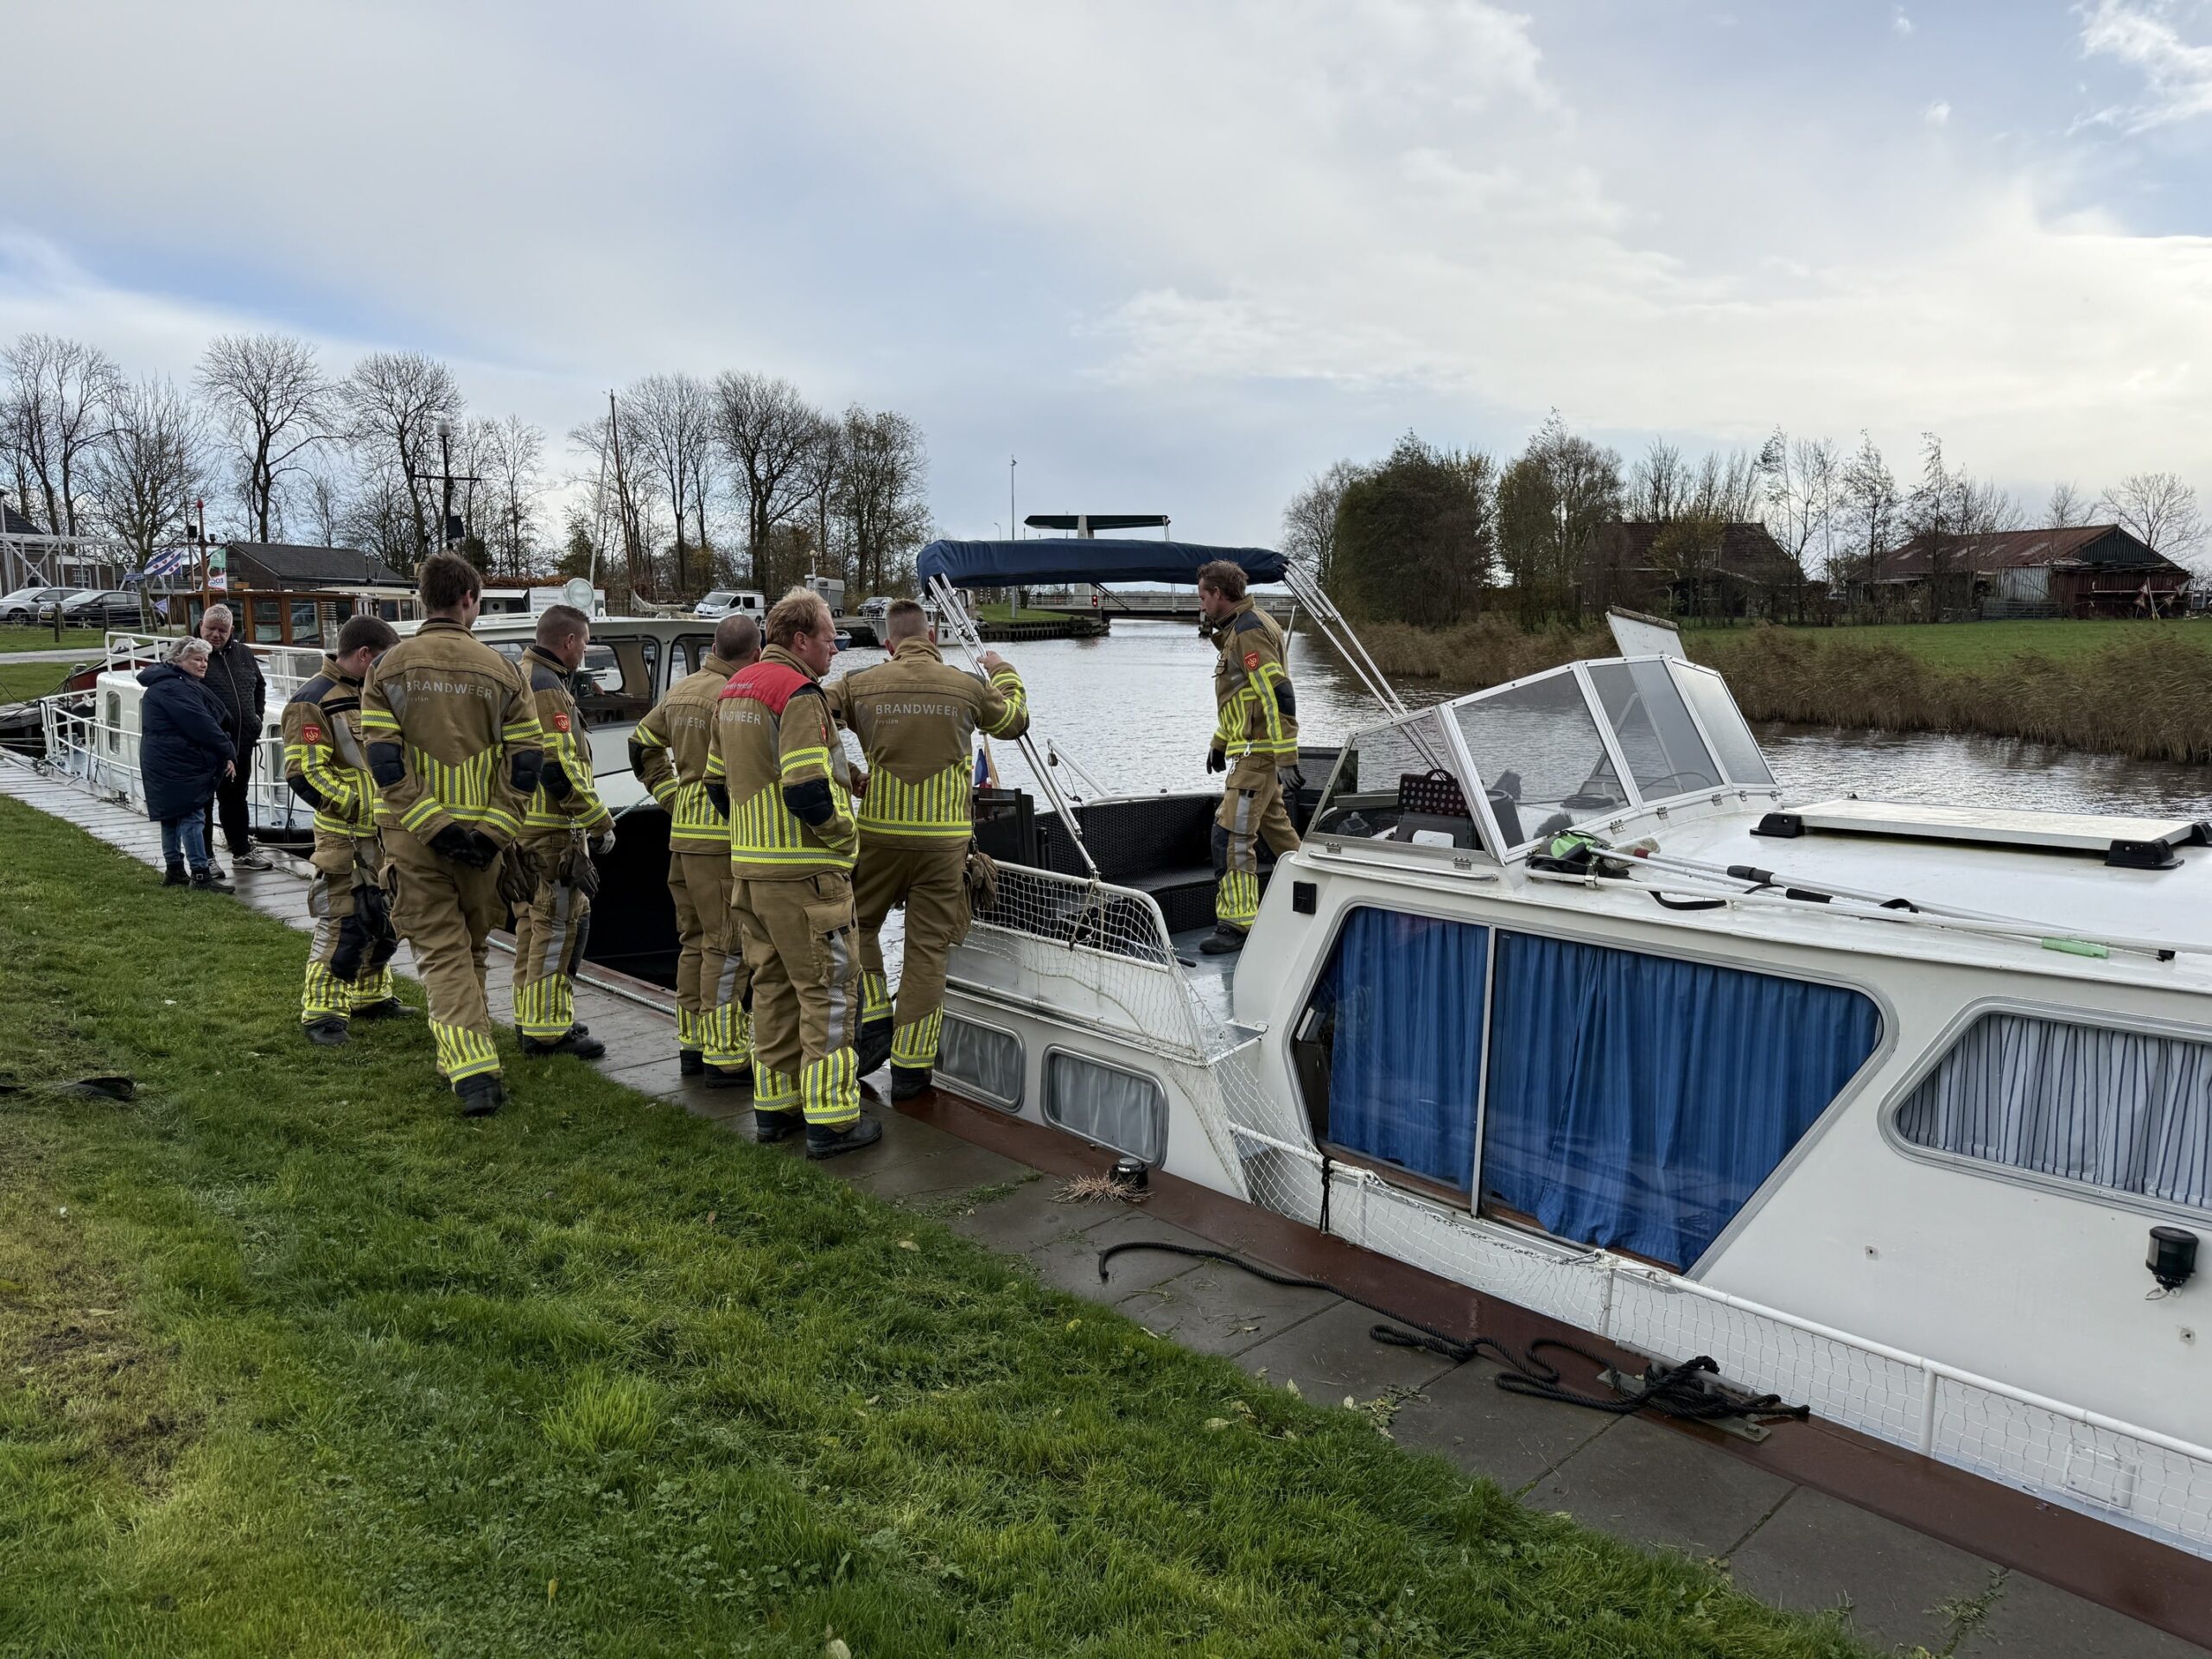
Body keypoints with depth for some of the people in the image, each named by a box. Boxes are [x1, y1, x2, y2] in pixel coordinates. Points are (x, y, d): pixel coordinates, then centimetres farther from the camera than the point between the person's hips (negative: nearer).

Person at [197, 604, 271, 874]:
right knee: (204, 800, 2)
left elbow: (260, 685, 25)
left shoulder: (244, 654, 9)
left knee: (236, 798, 19)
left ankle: (242, 851, 30)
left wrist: (257, 715, 14)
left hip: (242, 741, 6)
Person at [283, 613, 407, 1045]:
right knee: (342, 923, -7)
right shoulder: (314, 702, -13)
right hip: (345, 835, -9)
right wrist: (358, 806, -21)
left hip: (387, 834, 9)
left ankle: (371, 996, 31)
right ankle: (321, 1013, 2)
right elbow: (303, 773, -19)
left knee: (384, 919, 16)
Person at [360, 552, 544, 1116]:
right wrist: (493, 830, -6)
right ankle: (461, 1057, 28)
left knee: (442, 951, 1)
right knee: (470, 947, 17)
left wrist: (431, 823, -11)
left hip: (413, 836, -1)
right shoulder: (499, 669, 2)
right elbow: (525, 762, -6)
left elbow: (383, 760, -10)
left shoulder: (387, 668, 0)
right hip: (482, 837, 1)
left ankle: (474, 1070, -11)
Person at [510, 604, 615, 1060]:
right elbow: (559, 769, -24)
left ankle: (530, 1018, 27)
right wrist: (600, 822, -17)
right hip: (551, 832, -11)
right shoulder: (547, 689, -16)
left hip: (520, 826, 11)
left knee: (533, 922, 17)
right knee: (560, 925, -6)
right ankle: (547, 1031, -2)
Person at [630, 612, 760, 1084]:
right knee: (728, 946, -3)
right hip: (723, 837, -9)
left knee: (696, 940, 17)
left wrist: (675, 801, 17)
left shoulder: (681, 691, 13)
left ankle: (693, 1045, 25)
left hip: (684, 832, 9)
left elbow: (643, 747, 22)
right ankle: (726, 1057, 1)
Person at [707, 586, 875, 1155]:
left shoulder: (734, 689, 14)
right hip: (805, 873, -9)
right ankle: (831, 1119, 2)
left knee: (771, 986, 17)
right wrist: (843, 832, -9)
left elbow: (717, 782, 20)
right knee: (828, 990, -1)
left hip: (748, 868, 9)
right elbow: (808, 791, -25)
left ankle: (773, 1105, 25)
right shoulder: (799, 694, -16)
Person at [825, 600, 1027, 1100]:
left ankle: (873, 1026, 13)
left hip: (879, 831, 0)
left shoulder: (861, 685, -1)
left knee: (858, 925, 23)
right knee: (928, 948, 6)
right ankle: (910, 1065, 11)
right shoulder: (967, 687, 1)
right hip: (945, 838, 0)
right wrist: (1004, 673, 37)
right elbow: (1014, 720, 18)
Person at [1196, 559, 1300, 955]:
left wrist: (1286, 759, -25)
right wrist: (1220, 742, 30)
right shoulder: (1237, 629, 17)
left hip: (1257, 754, -11)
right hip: (1256, 752, 11)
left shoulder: (1249, 630, -16)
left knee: (1233, 835, -10)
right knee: (1273, 824, 20)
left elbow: (1278, 695, -22)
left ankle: (1236, 922, -6)